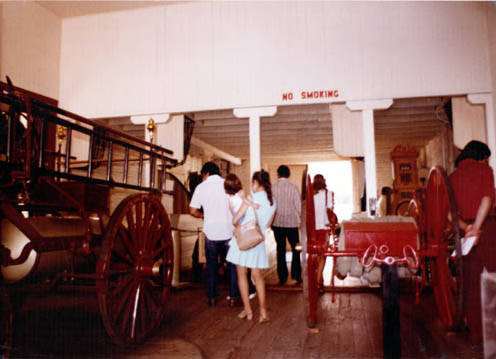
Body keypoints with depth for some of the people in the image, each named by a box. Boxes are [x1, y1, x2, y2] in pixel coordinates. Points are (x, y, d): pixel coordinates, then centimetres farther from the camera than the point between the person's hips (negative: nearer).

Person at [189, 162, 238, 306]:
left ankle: (212, 297, 20)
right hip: (229, 231, 0)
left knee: (211, 265, 14)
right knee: (232, 264, 12)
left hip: (211, 233, 0)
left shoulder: (201, 187, 1)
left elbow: (193, 211, 0)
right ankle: (234, 296, 16)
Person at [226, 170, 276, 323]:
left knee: (242, 275, 9)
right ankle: (263, 311, 11)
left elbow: (235, 220, -15)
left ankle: (247, 310, 13)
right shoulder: (273, 202, 3)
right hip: (258, 241, 5)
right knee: (258, 276, 13)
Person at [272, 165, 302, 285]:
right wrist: (300, 217, 12)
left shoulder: (272, 188, -3)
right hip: (291, 222, -1)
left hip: (277, 223, 2)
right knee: (296, 249, 9)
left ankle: (282, 277, 13)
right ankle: (295, 277, 7)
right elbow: (298, 206, -6)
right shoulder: (293, 187, -6)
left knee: (280, 250, 9)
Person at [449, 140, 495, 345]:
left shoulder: (452, 177, 14)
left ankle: (475, 333, 16)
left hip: (465, 232, 4)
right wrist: (476, 226, -15)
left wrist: (465, 227, -7)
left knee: (470, 284, 9)